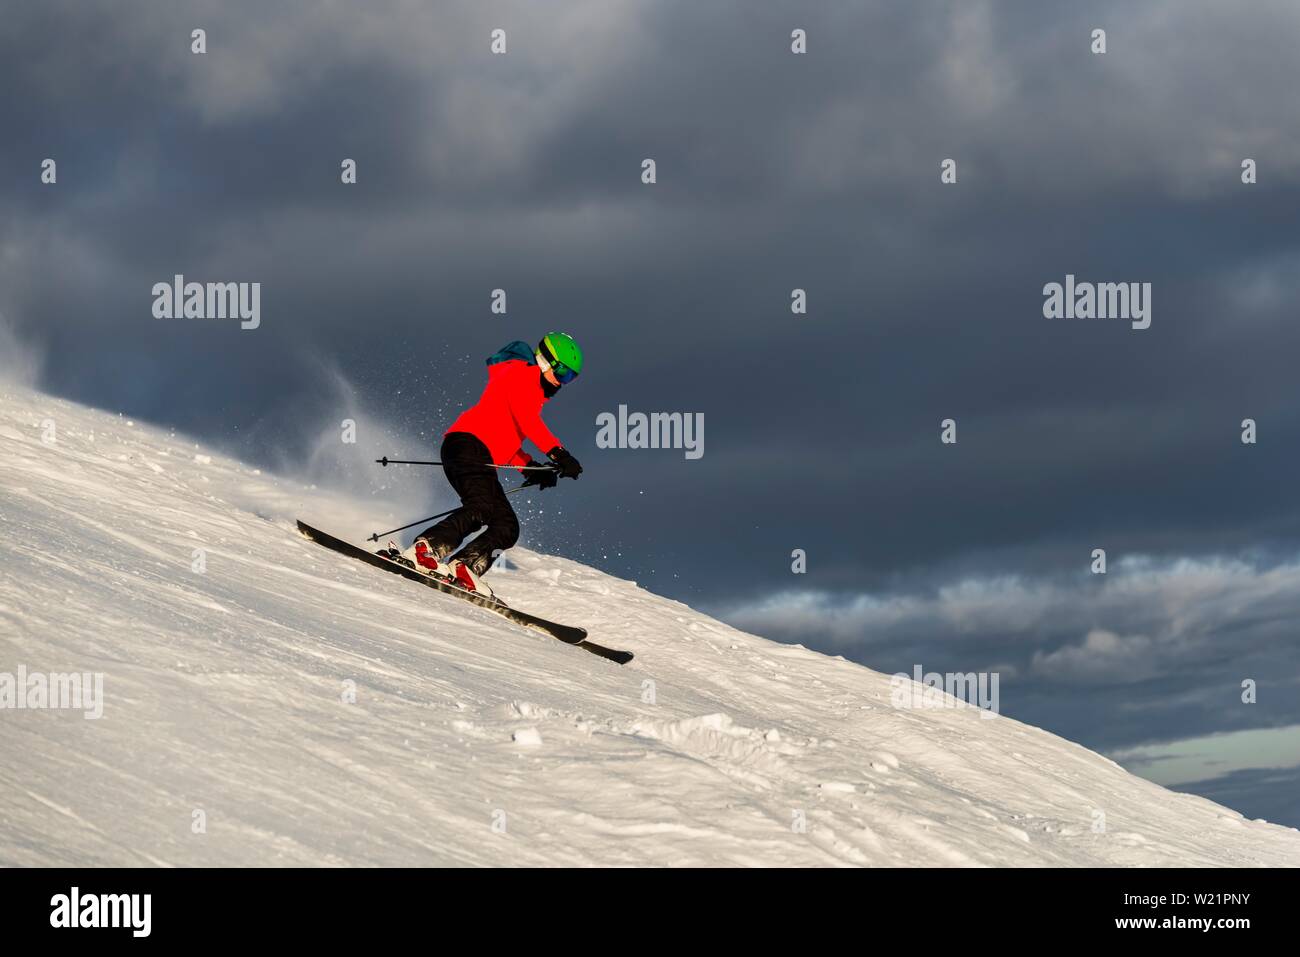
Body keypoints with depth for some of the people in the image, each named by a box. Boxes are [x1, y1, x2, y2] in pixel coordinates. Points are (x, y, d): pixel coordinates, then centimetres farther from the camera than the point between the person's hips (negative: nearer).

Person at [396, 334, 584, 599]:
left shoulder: (534, 392, 33)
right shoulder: (523, 372, 4)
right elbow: (526, 419, -13)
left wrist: (530, 467, 17)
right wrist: (559, 454, -21)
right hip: (469, 444, -10)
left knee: (507, 527, -3)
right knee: (481, 508, -32)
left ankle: (463, 568, -22)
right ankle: (425, 549, -44)